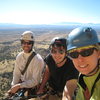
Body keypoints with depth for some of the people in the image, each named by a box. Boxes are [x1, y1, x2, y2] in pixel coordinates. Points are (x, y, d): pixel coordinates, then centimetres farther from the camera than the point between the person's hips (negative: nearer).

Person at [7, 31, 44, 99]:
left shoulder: (38, 60, -21)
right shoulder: (19, 56, -4)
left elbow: (35, 81, -20)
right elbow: (17, 73, 1)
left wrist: (19, 86, -24)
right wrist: (13, 86, -13)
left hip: (32, 88, -4)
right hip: (21, 84, 5)